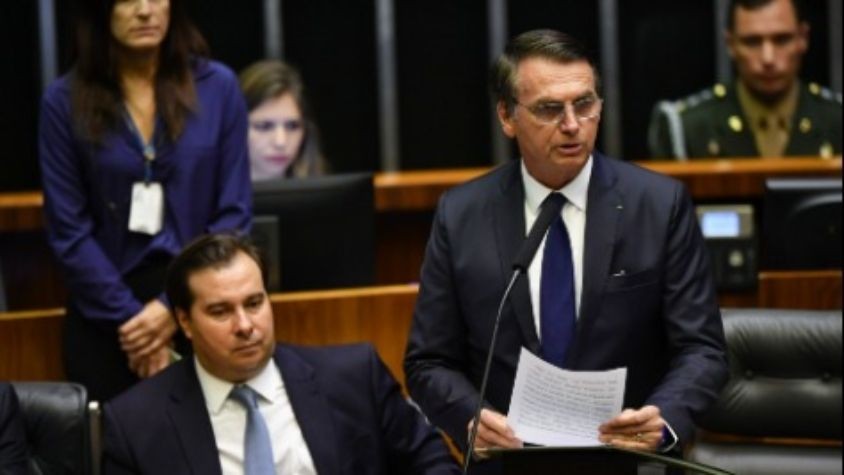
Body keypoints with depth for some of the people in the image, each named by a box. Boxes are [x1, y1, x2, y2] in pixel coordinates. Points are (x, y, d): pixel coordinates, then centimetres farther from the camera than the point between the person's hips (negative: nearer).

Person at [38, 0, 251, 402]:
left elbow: (234, 212, -1)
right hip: (103, 315, 0)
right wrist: (129, 317, -10)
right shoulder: (65, 101, -2)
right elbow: (69, 230, -4)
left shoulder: (217, 87, 0)